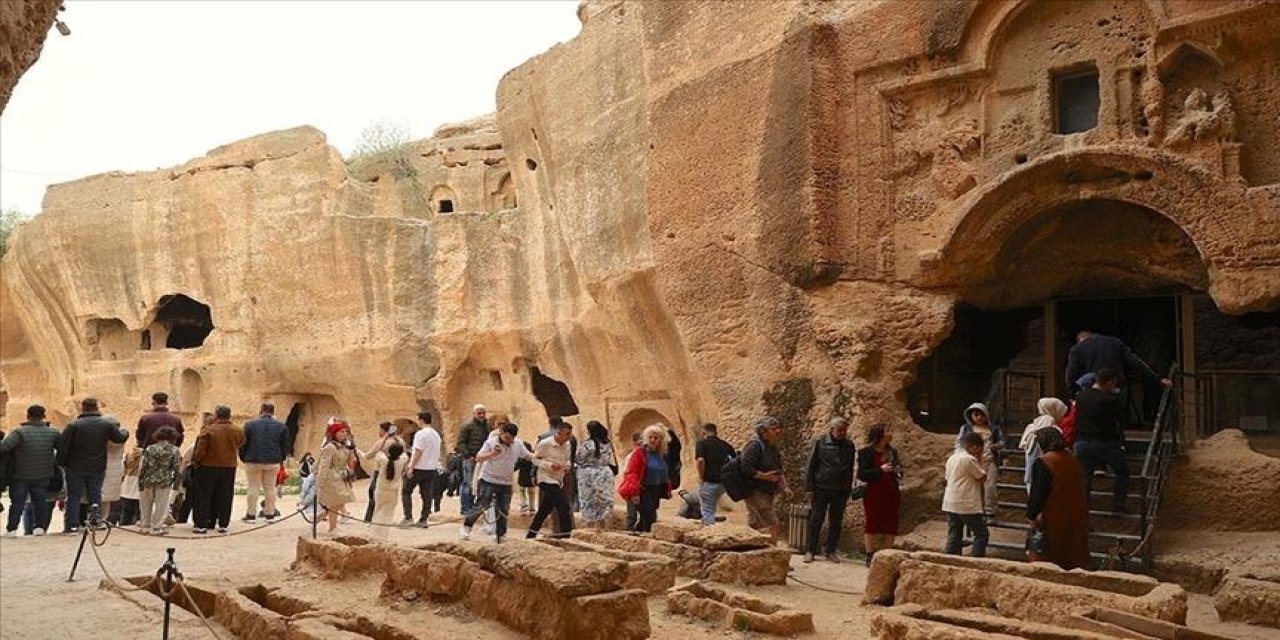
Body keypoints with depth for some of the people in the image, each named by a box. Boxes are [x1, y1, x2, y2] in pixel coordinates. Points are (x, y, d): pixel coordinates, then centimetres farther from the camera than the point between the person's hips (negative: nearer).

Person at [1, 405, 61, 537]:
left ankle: (11, 528, 7)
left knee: (17, 502, 8)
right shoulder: (52, 433, -4)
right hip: (43, 476, 2)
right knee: (40, 501, 12)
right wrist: (56, 465, 17)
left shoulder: (20, 432, -16)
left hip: (21, 476, -2)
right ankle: (40, 527, 9)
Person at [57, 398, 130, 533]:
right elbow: (120, 438, 6)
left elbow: (62, 446, -9)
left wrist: (61, 463, 3)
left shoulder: (73, 425, -10)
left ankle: (72, 524, 5)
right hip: (98, 468, 1)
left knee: (74, 496, 6)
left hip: (76, 468, -1)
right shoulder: (107, 424, -4)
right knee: (95, 492, 15)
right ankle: (96, 504, -13)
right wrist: (125, 432, 29)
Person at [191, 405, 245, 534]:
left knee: (203, 497, 8)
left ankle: (201, 524, 7)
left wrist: (195, 461, 1)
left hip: (208, 467, -3)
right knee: (224, 498, 11)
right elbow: (241, 444, 10)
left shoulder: (208, 430, -16)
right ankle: (223, 524, 13)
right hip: (229, 467, 3)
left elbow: (200, 450, -15)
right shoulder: (238, 431, -4)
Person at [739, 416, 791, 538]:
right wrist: (765, 476, -23)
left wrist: (784, 487, 7)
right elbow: (746, 468, -25)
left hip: (766, 493, 9)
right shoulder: (754, 446, -15)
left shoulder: (773, 448, 14)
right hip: (755, 492, -9)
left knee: (754, 525, 14)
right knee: (771, 524, -14)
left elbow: (779, 471, 22)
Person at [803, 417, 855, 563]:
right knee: (816, 520, -2)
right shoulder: (820, 443, -3)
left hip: (840, 490, 4)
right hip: (821, 489, -3)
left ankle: (830, 551, 17)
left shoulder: (849, 446, 8)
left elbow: (851, 468, 17)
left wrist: (849, 489, 12)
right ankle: (810, 551, 6)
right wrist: (809, 488, -6)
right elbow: (810, 466, -1)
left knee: (836, 522, 7)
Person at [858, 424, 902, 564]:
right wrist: (880, 470, -20)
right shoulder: (866, 453, -4)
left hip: (891, 494, 5)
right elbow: (862, 475, -10)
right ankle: (870, 557, 7)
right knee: (871, 525, 1)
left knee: (890, 527, 4)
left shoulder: (892, 452, 12)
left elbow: (898, 469, 24)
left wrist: (898, 472, 1)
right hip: (874, 494, -5)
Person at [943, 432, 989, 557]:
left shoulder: (952, 458, 13)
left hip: (950, 505, 8)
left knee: (953, 536, 8)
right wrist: (980, 460, 1)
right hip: (967, 505, -8)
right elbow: (983, 477, -7)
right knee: (981, 534, 3)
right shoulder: (969, 459, -13)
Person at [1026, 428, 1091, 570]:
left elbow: (1038, 493, -18)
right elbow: (1077, 488, 15)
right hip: (1076, 516, 7)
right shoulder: (1073, 460, 5)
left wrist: (1031, 515, -7)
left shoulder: (1042, 463, -18)